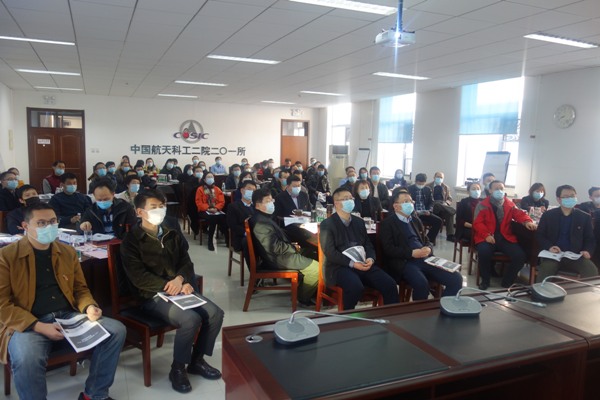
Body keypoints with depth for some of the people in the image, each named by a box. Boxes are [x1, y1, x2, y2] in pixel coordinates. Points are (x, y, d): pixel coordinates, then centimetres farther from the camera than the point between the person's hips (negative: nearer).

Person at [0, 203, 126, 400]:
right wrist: (39, 327, -19)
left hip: (69, 316, 5)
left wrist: (89, 307, -5)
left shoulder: (68, 252, 13)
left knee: (116, 330, -13)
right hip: (27, 324, -4)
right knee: (27, 360, -37)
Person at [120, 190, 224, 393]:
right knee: (191, 319, -29)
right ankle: (177, 369, -5)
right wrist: (171, 286, -19)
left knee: (215, 313, -14)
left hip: (179, 288, 6)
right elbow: (139, 277, -14)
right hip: (153, 295, -6)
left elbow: (186, 262, 10)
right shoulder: (131, 241, -6)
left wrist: (181, 279, -13)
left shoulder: (173, 235, 12)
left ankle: (197, 360, 8)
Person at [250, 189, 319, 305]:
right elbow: (276, 248, -24)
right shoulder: (261, 222, -24)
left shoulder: (264, 217, 9)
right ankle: (304, 298, 12)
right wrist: (294, 248, -10)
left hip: (279, 254, 10)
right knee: (316, 267, -6)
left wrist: (291, 245, 3)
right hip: (278, 259, -10)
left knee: (310, 256, 17)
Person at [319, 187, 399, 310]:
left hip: (362, 264, 6)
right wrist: (352, 263, -19)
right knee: (355, 287, -34)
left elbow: (368, 244, 17)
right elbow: (329, 252, -10)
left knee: (390, 284, -15)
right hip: (339, 266, -5)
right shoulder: (327, 224, -1)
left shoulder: (359, 221, 18)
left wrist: (370, 259, -6)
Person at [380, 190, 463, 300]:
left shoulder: (416, 220, 22)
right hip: (405, 262, -6)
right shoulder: (388, 223, 2)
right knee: (421, 283, -36)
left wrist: (428, 249, -2)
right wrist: (412, 253, -17)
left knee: (456, 278, -13)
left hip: (425, 259, 6)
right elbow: (388, 249, -8)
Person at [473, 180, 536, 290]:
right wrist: (486, 235, -22)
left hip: (505, 238, 3)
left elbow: (519, 213, 3)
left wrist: (527, 221, -21)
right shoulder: (482, 205, 3)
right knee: (484, 252, -35)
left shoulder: (510, 204, 15)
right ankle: (485, 280, -8)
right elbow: (477, 222, -6)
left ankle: (507, 281, 3)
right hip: (487, 238, -3)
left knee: (520, 255, -20)